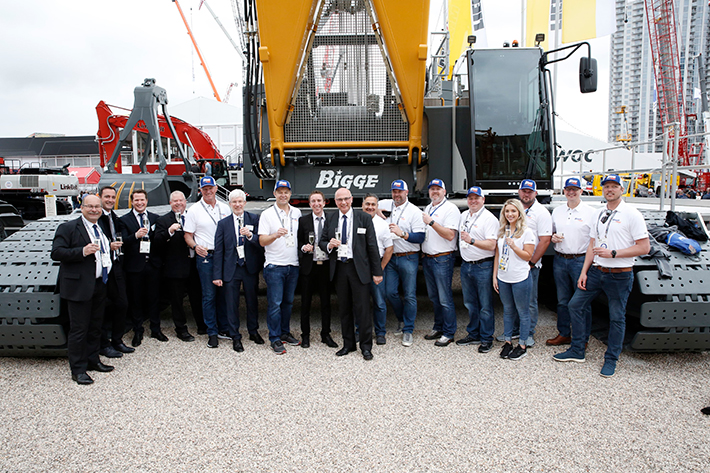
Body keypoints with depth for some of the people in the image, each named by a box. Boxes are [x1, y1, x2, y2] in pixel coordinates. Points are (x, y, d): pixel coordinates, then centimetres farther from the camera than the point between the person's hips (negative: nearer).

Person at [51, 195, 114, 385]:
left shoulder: (101, 228, 16)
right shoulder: (68, 228, -7)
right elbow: (56, 253, -16)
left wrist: (111, 248, 12)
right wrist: (82, 251, -25)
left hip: (99, 285, 7)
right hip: (79, 287, -7)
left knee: (95, 326, 16)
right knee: (79, 329, -1)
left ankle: (93, 360, 30)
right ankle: (78, 369, 9)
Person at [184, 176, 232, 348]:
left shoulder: (225, 208, 11)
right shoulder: (194, 210, 2)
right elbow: (188, 235, 1)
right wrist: (195, 246, -19)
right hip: (205, 257, -3)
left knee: (224, 293, 9)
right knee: (209, 296, 0)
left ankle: (224, 329, 20)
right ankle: (212, 333, 9)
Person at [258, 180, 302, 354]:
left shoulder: (297, 213, 10)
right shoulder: (267, 214, -2)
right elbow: (262, 241, -8)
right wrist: (276, 235, -25)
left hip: (293, 265, 4)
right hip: (274, 266, -4)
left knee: (288, 302, 13)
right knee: (275, 303, -3)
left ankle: (285, 333, 26)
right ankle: (275, 339, 6)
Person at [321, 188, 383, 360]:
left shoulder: (364, 218, 0)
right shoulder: (331, 220, 9)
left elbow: (372, 246, -2)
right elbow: (322, 241, 17)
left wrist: (377, 272, -6)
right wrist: (329, 245, -8)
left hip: (358, 268, -3)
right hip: (339, 268, 4)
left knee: (362, 308, -1)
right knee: (344, 308, 11)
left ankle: (366, 346, 11)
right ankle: (348, 344, 24)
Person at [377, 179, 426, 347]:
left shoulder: (414, 212, -4)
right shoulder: (384, 205, 7)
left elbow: (420, 237, -10)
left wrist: (402, 234, -24)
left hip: (408, 258, -4)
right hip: (390, 257, 4)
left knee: (409, 295, -1)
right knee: (390, 292, 5)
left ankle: (408, 330, 10)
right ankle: (402, 319, 30)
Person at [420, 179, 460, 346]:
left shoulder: (450, 208, -8)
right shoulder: (427, 208, 17)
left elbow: (450, 235, -18)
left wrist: (431, 222, -21)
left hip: (442, 259, -8)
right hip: (427, 258, 8)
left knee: (445, 298, -4)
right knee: (433, 296, 15)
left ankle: (448, 333, 6)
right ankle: (438, 328, 27)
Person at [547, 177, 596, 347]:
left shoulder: (590, 212, -2)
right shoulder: (557, 211, 12)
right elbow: (552, 231, 23)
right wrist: (553, 236, -1)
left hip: (581, 260, -5)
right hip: (560, 260, 5)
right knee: (562, 301, 12)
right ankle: (564, 334, 24)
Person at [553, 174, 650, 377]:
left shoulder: (632, 214, -8)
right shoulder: (599, 214, 11)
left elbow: (644, 247, -12)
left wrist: (612, 253, -17)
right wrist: (584, 272, 8)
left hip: (619, 275, -6)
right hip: (596, 271, 6)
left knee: (617, 318, 5)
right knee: (575, 305, 6)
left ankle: (611, 360, 21)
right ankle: (577, 351, 20)